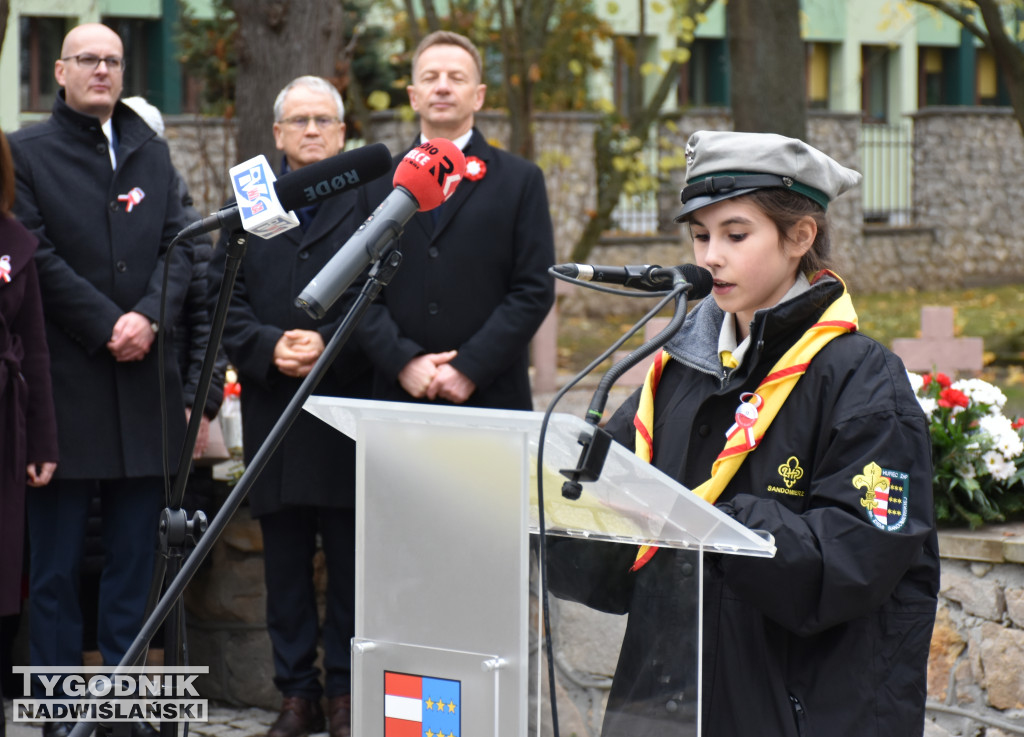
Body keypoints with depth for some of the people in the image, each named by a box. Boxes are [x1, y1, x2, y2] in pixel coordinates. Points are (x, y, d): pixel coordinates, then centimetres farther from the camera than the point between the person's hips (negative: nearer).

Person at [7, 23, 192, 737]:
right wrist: (106, 326, -12)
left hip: (143, 382, 4)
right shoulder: (26, 153, 1)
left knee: (135, 558, 7)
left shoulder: (151, 152, 15)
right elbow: (37, 257, -8)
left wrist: (150, 316, -9)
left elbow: (180, 244, 7)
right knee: (56, 564, 0)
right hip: (63, 384, -4)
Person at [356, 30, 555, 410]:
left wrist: (470, 367, -10)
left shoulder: (521, 180, 7)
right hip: (399, 395, 1)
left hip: (491, 396, -1)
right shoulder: (377, 184, 13)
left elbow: (535, 290, 0)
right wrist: (402, 361, -9)